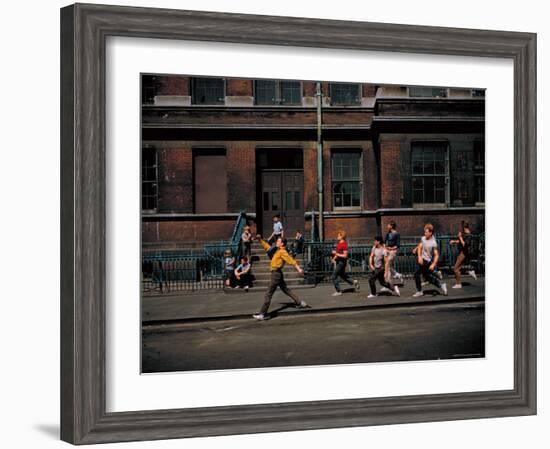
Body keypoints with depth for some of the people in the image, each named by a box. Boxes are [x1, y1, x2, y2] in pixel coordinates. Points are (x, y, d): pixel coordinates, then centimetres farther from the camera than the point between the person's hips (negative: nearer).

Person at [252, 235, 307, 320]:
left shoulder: (282, 252, -13)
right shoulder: (277, 251, 14)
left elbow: (291, 260, -21)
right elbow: (267, 247, 24)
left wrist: (298, 269, -28)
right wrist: (260, 240, 19)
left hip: (276, 274, -10)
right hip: (277, 274, 10)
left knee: (268, 294, -9)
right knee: (285, 289, 20)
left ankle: (263, 314, -9)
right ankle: (299, 303, 26)